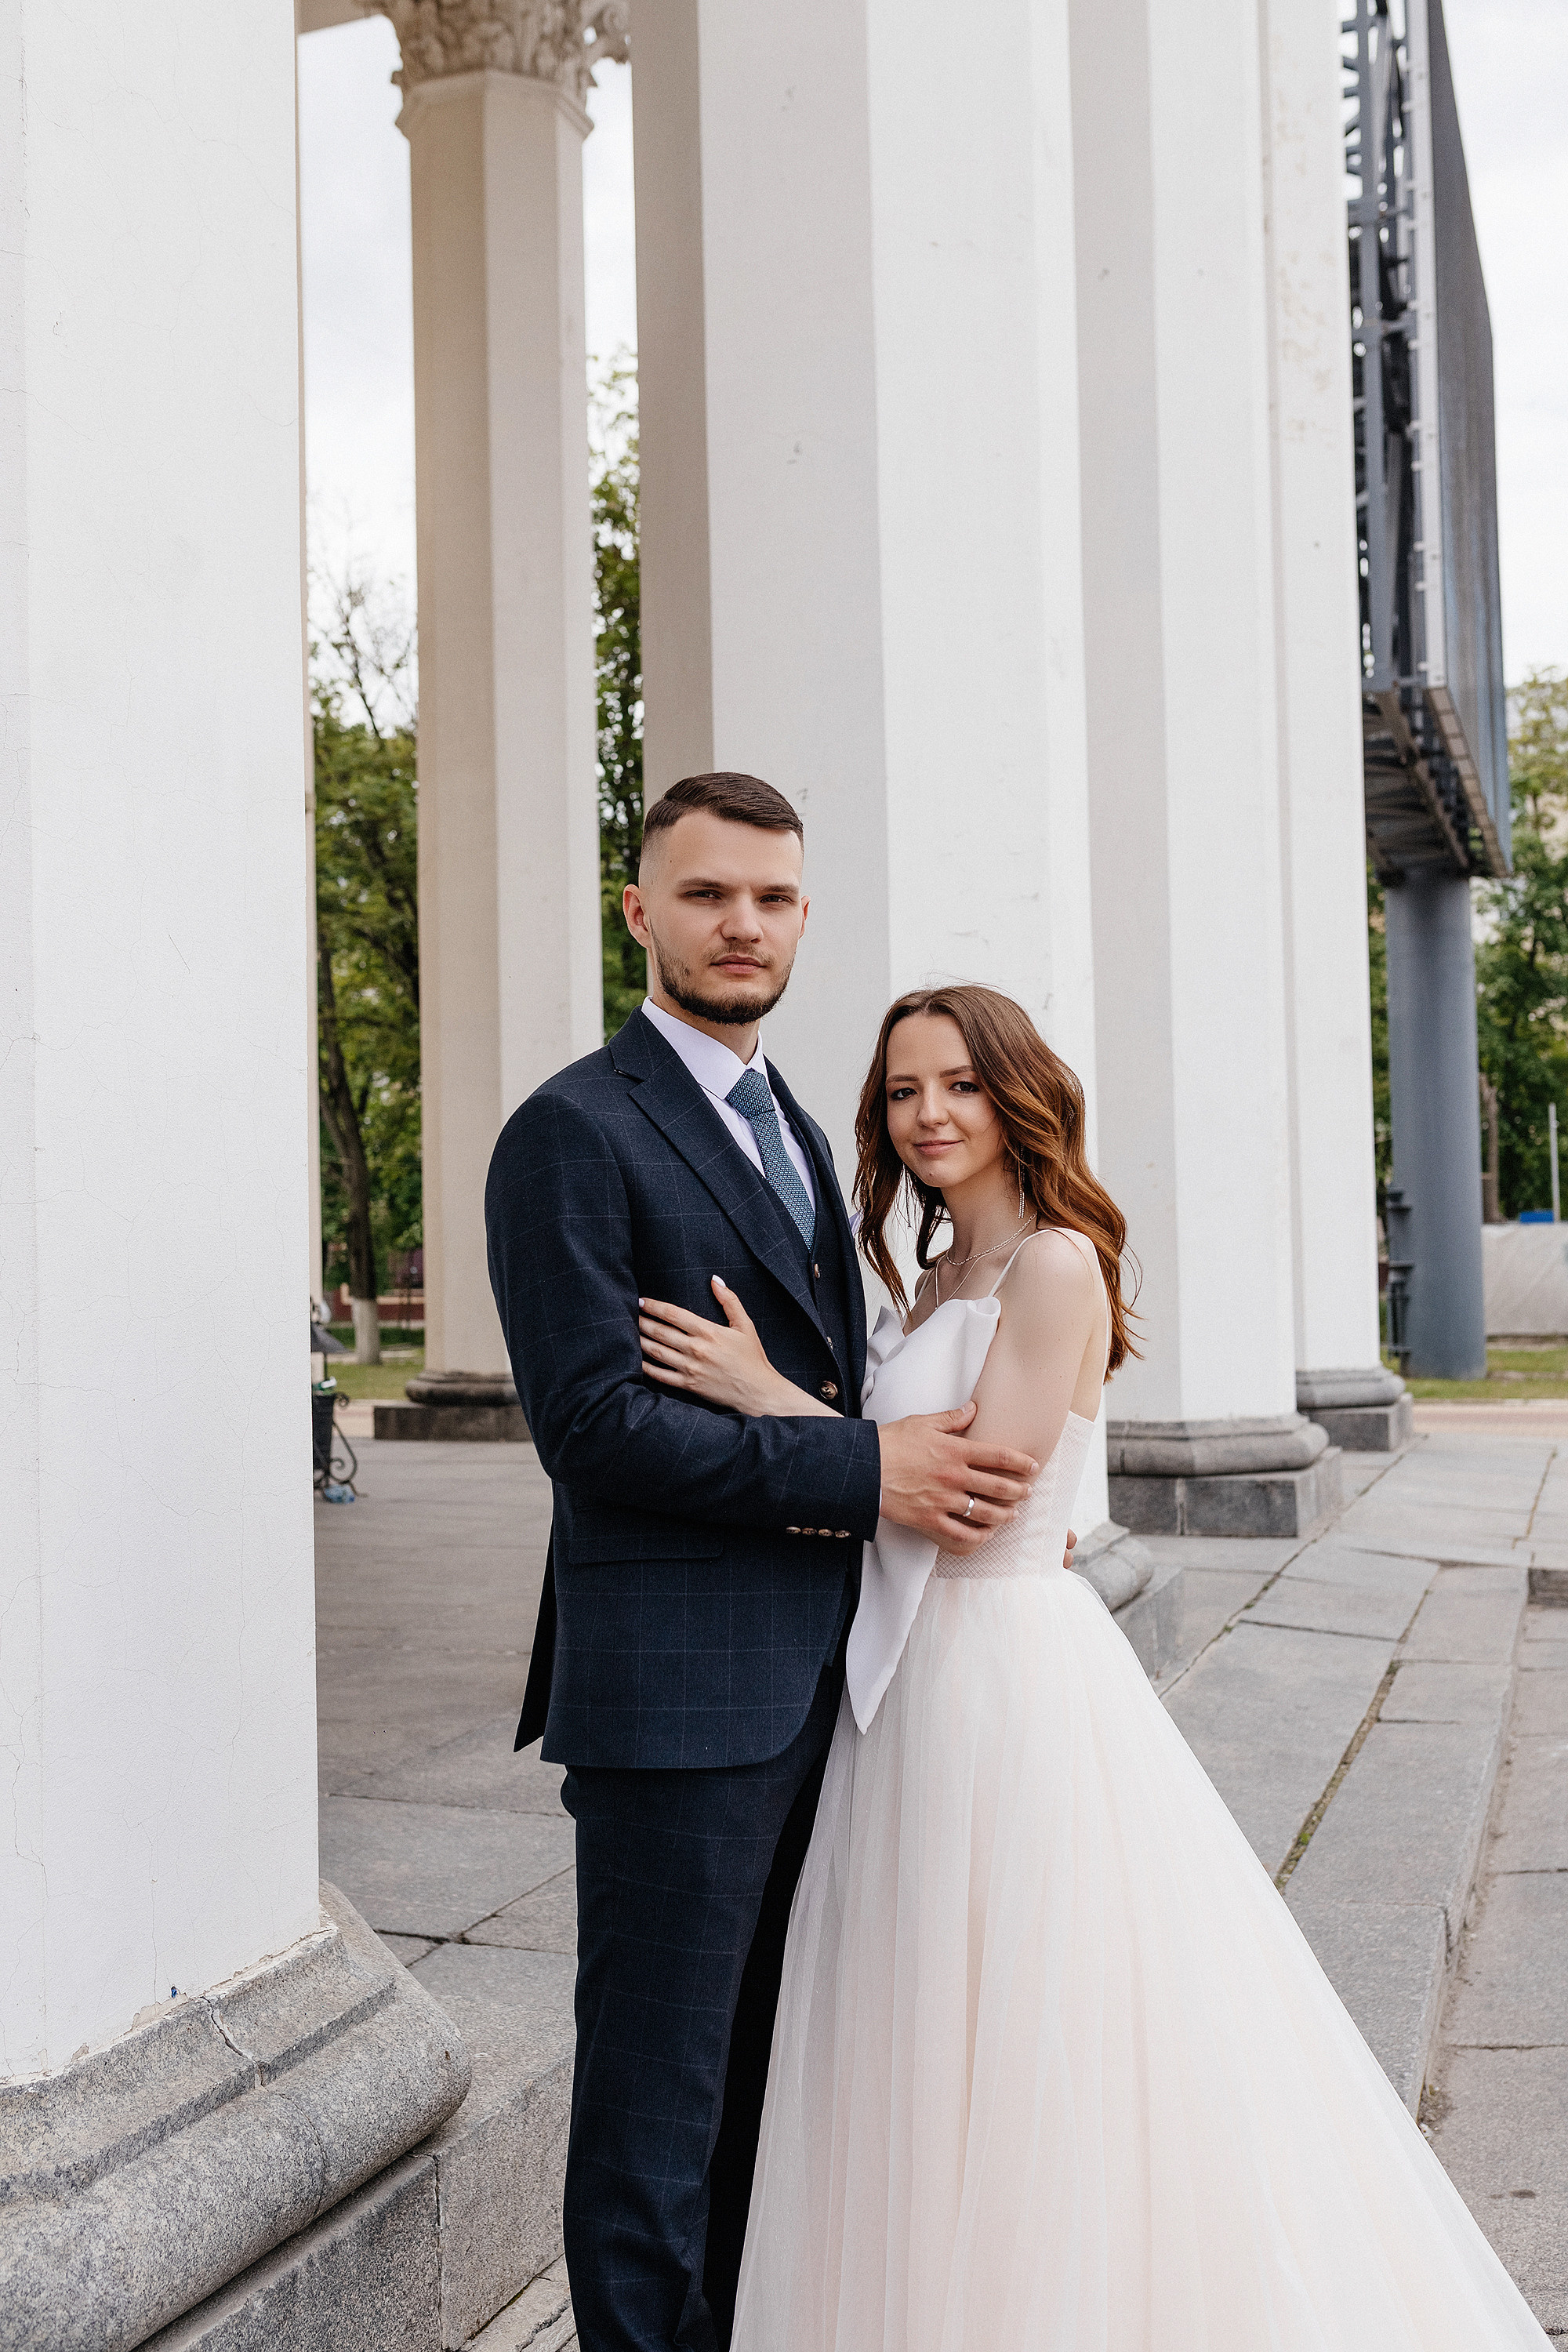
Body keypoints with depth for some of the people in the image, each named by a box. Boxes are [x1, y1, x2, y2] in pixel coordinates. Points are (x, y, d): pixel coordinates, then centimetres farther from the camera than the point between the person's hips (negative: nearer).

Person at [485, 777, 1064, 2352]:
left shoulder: (791, 1129, 16)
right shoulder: (575, 1132, -11)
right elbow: (591, 1422, -19)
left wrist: (974, 1483, 5)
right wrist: (861, 1473, -19)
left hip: (810, 1673, 8)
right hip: (673, 1685, -8)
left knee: (756, 2061, 19)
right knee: (658, 2078, 3)